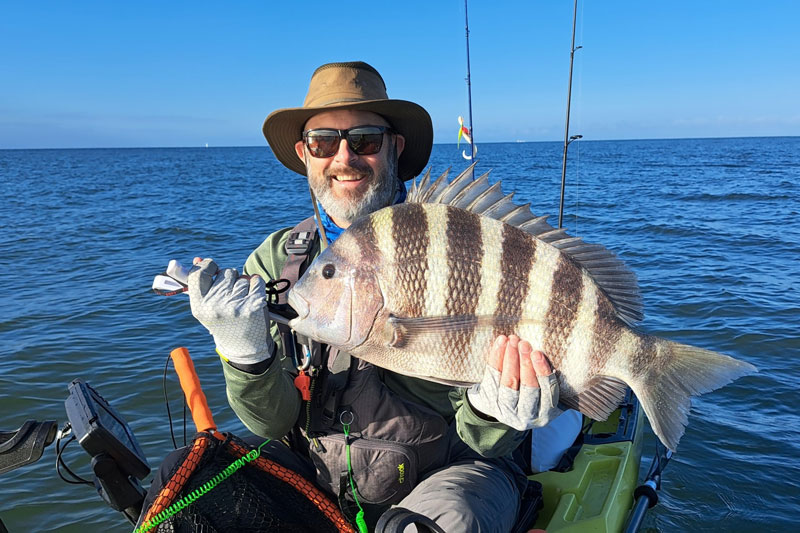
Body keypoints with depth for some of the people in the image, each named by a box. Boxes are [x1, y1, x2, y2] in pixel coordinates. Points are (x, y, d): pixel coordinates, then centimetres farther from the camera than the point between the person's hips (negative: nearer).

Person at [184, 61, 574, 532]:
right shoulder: (273, 261, 0)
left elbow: (476, 441, -10)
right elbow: (274, 422, -5)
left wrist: (492, 413, -33)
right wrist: (245, 351, -24)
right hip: (313, 475, 3)